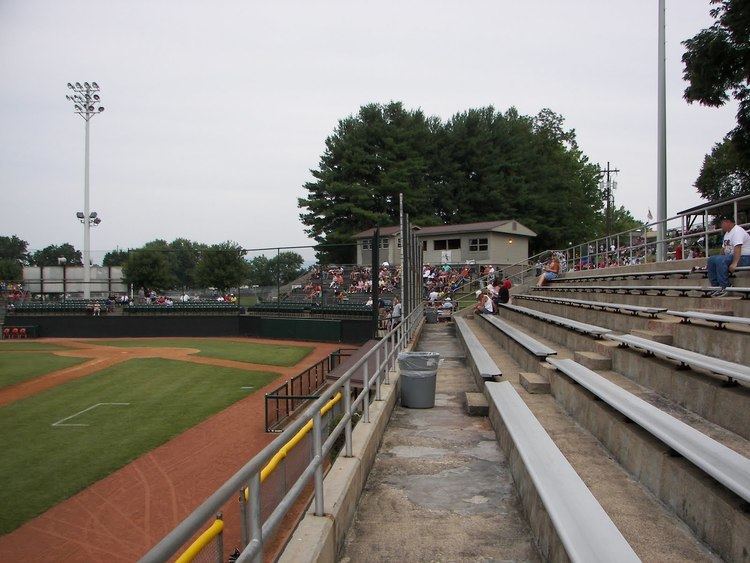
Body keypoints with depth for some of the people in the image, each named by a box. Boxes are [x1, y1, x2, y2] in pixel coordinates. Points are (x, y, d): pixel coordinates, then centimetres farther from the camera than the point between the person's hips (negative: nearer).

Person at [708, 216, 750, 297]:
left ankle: (724, 288, -28)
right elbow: (724, 248, 22)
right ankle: (716, 285, -5)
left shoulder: (737, 231, -16)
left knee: (720, 260, -31)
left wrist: (734, 263, -37)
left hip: (743, 257, -10)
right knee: (711, 260, 1)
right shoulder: (727, 233, 17)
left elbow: (737, 248, -28)